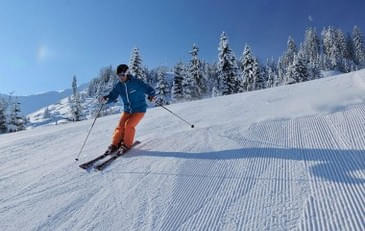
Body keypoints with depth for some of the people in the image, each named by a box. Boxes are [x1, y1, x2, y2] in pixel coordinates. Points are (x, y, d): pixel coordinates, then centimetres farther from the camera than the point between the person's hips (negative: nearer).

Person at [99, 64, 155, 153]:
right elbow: (112, 96, -3)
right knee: (120, 126, -6)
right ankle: (114, 144, 11)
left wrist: (151, 96, -29)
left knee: (129, 124, -19)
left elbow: (149, 89, -11)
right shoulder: (118, 86, -2)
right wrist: (105, 99, -23)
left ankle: (127, 144, 0)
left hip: (139, 110, -5)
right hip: (127, 110, 5)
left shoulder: (136, 82, -17)